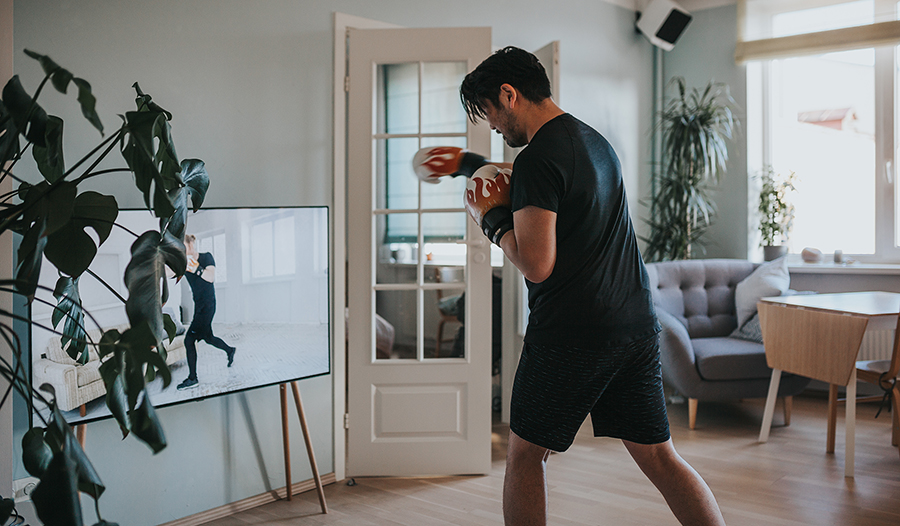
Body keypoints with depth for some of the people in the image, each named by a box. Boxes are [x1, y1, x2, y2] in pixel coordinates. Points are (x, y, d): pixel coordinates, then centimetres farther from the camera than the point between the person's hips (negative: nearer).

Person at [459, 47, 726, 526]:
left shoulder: (537, 159, -14)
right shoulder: (595, 140, 15)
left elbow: (537, 265, -19)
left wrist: (492, 219, -2)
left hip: (570, 334, -8)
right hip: (637, 324, 8)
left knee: (526, 454, 10)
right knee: (658, 456, 12)